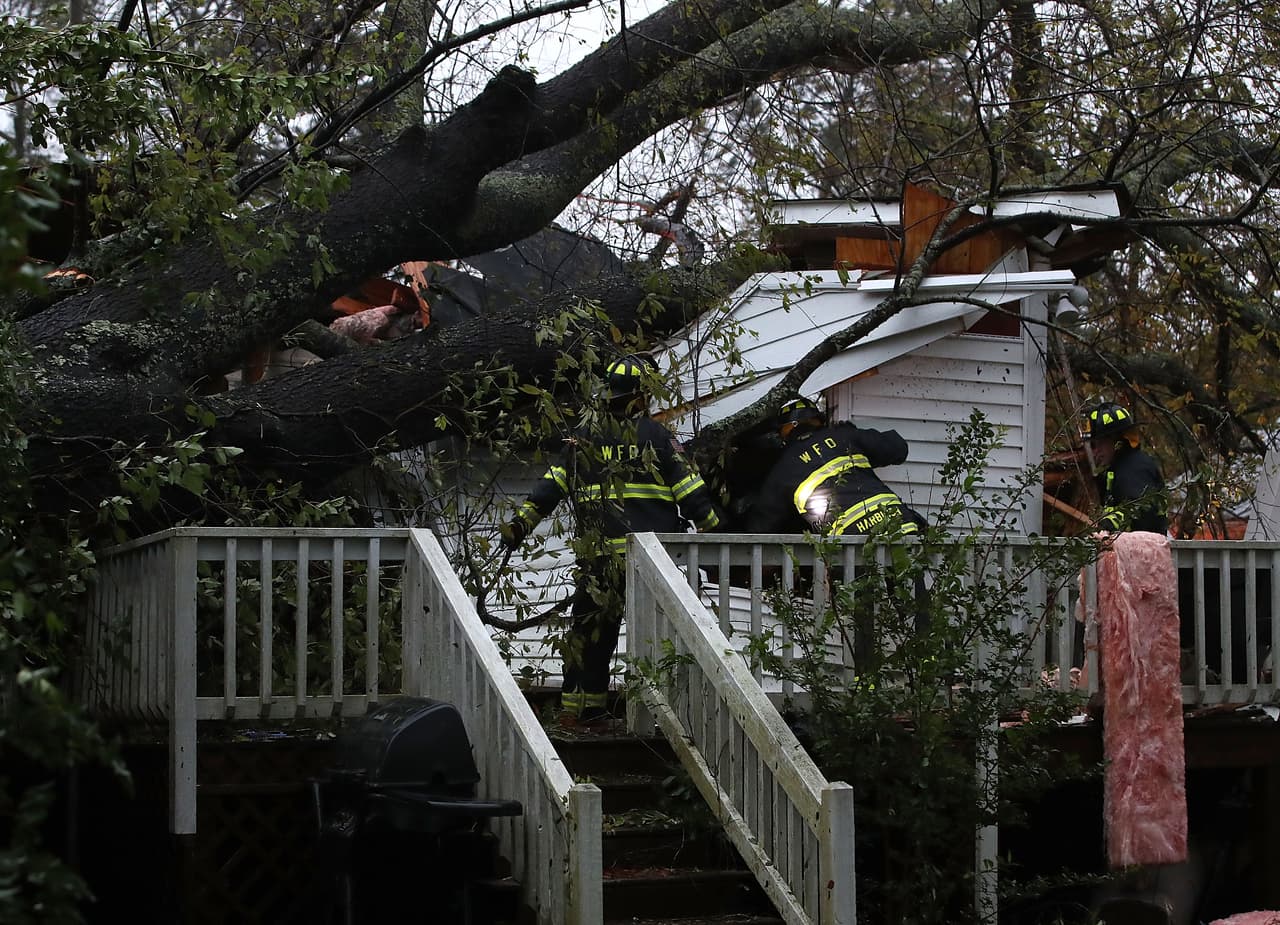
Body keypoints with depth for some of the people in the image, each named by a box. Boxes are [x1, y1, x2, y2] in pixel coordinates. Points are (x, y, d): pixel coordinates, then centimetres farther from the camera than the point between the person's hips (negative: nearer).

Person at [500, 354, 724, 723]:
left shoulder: (584, 438, 7)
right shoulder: (658, 437, -2)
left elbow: (550, 487, 7)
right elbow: (691, 493, -3)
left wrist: (521, 523, 12)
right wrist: (714, 529, 5)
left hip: (597, 557, 3)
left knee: (590, 630, 11)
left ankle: (577, 706, 12)